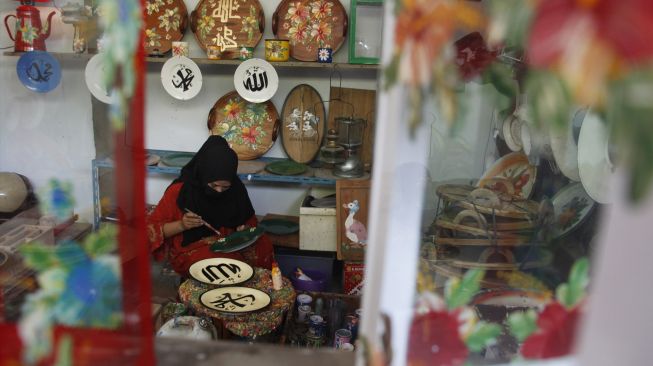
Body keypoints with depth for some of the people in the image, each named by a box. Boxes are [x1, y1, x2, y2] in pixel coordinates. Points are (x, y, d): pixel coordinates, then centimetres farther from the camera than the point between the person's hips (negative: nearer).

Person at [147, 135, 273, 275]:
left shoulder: (236, 190, -5)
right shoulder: (179, 191, -13)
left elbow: (249, 223, 11)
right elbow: (151, 229, -7)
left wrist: (244, 232, -12)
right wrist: (181, 225, -24)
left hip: (229, 247, 4)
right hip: (191, 251, -4)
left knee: (263, 245, -23)